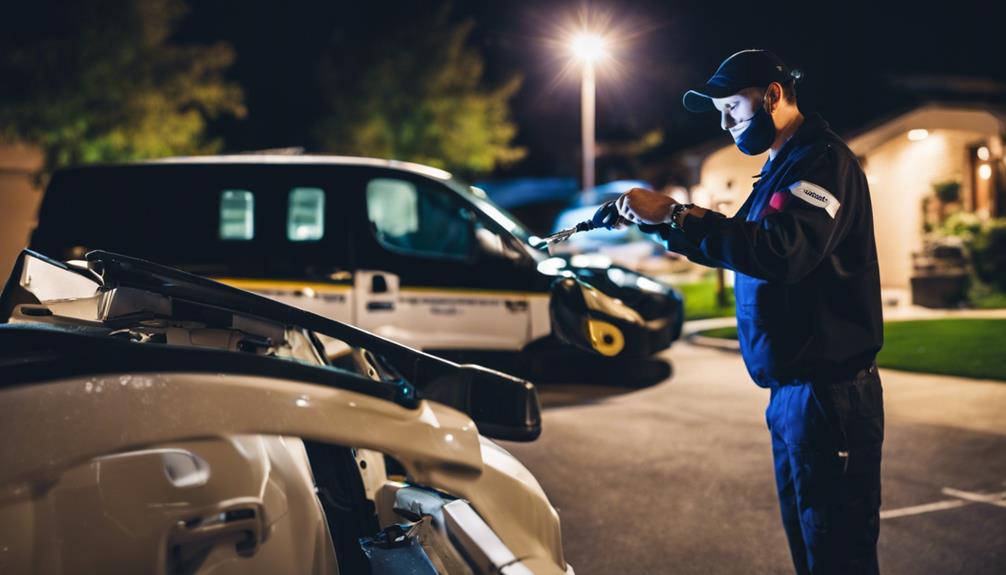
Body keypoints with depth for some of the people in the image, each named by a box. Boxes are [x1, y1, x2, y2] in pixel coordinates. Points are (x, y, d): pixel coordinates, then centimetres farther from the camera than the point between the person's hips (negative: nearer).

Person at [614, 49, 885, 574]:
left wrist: (676, 213, -26)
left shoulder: (822, 160, -14)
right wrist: (656, 220, 11)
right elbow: (736, 245, 25)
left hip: (827, 390, -10)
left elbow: (782, 251, -30)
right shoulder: (781, 169, 19)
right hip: (790, 389, 10)